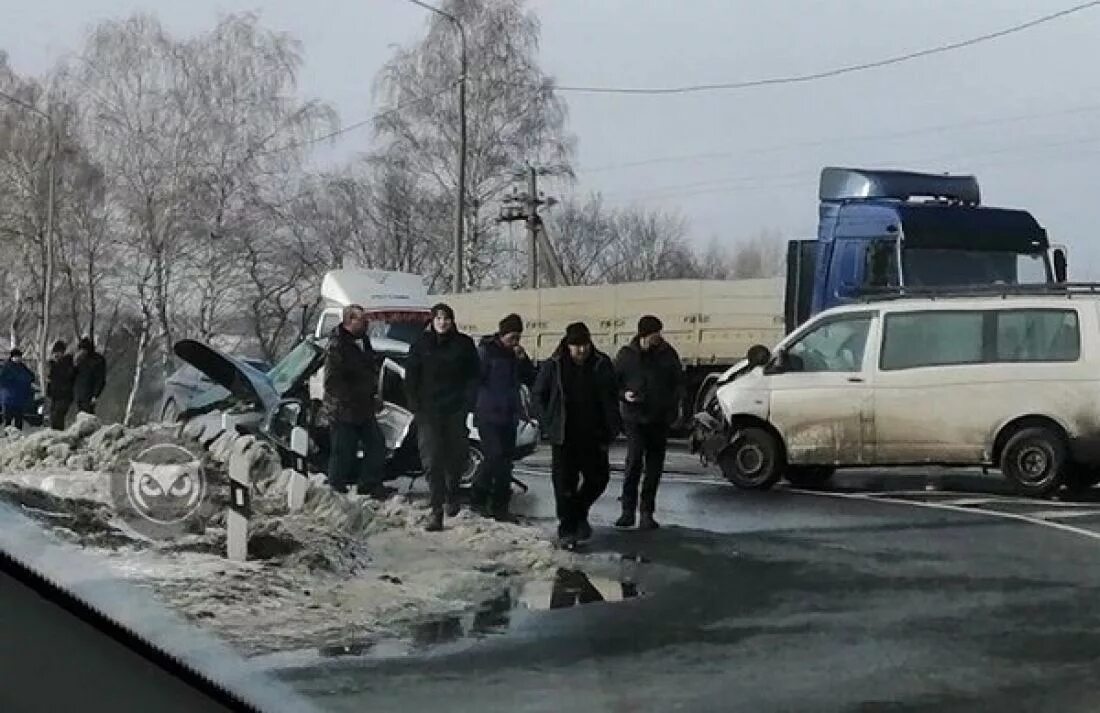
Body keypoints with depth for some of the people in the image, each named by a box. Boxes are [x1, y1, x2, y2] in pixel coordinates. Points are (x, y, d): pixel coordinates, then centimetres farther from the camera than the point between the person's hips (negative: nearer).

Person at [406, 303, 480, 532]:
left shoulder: (463, 344, 3)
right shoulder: (422, 345, 4)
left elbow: (474, 376, 6)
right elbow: (411, 377, 7)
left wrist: (468, 403, -3)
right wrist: (415, 404, -1)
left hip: (455, 410, 1)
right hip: (428, 410, -1)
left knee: (455, 456, 9)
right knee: (432, 459, -8)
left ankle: (451, 497, 33)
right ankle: (437, 509, -8)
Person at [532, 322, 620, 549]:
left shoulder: (601, 364, -3)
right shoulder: (554, 366, -5)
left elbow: (611, 400, 2)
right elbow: (539, 395, 7)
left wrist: (610, 430, -5)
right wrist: (550, 423, 1)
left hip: (593, 436, 2)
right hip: (563, 437, -1)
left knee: (598, 478, 5)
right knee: (565, 485, 0)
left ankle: (578, 513, 30)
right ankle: (567, 530, 9)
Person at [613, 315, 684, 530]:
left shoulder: (667, 354, 4)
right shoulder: (626, 354, 0)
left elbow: (678, 382, 13)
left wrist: (674, 404, -3)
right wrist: (624, 394, -11)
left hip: (660, 418, 2)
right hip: (634, 417, -2)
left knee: (654, 466, 5)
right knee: (634, 459, -15)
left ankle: (647, 512, 14)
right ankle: (628, 510, -5)